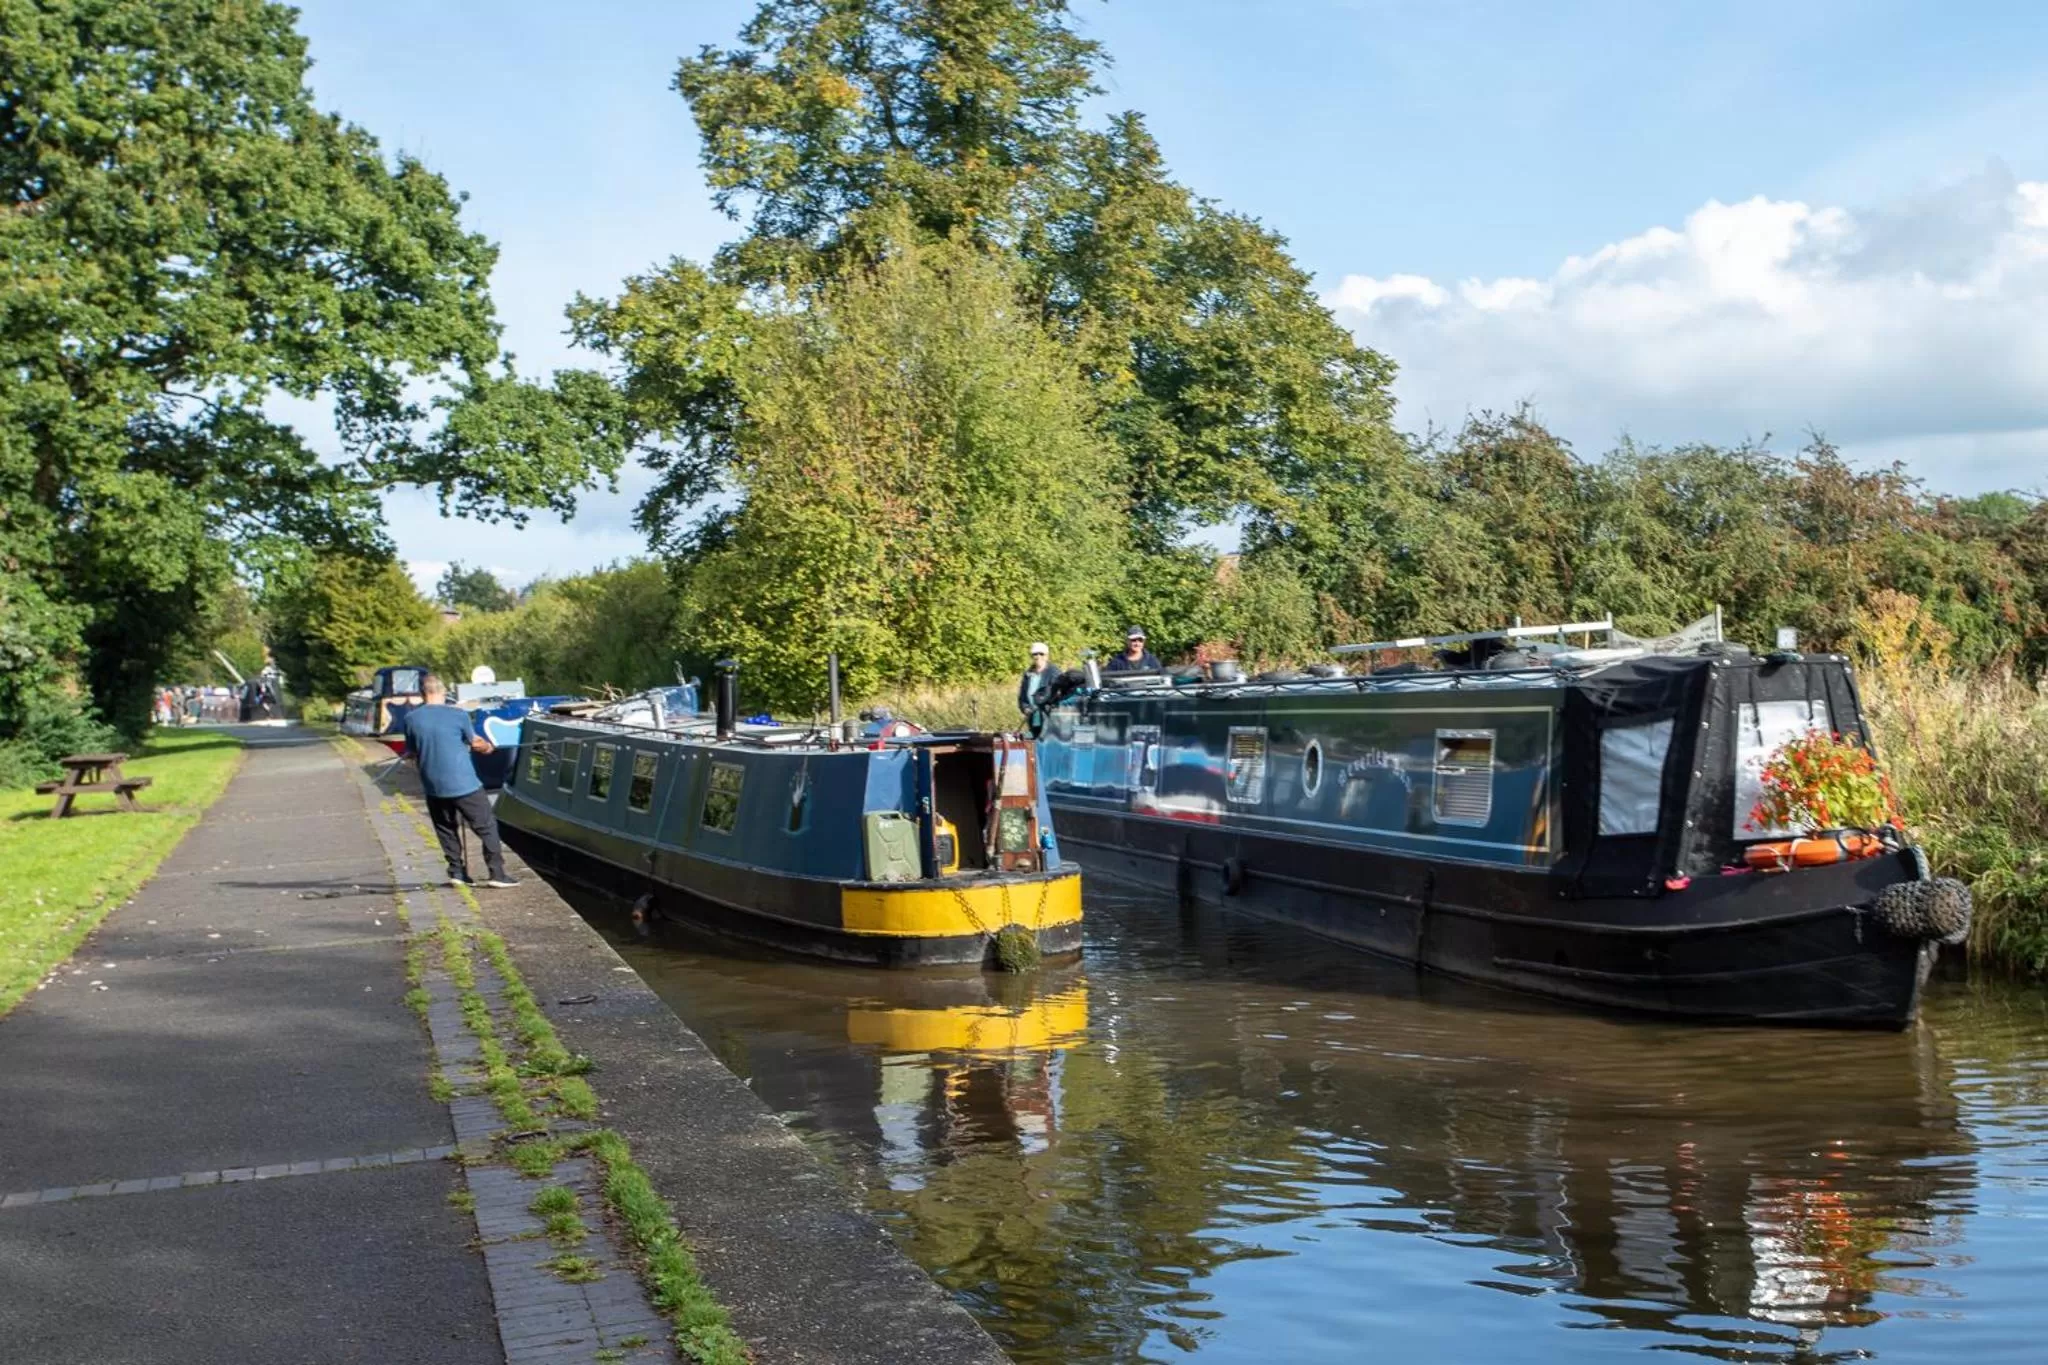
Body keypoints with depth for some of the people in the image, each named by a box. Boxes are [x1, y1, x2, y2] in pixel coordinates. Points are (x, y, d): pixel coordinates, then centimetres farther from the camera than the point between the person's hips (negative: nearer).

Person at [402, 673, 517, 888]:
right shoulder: (458, 715, -10)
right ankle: (497, 873, 4)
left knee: (446, 830, 20)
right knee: (487, 827, 6)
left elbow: (412, 753, 8)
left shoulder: (411, 719, -3)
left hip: (433, 787, 3)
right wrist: (488, 747, 27)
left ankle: (456, 871, 19)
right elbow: (476, 743, 5)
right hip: (464, 785, -3)